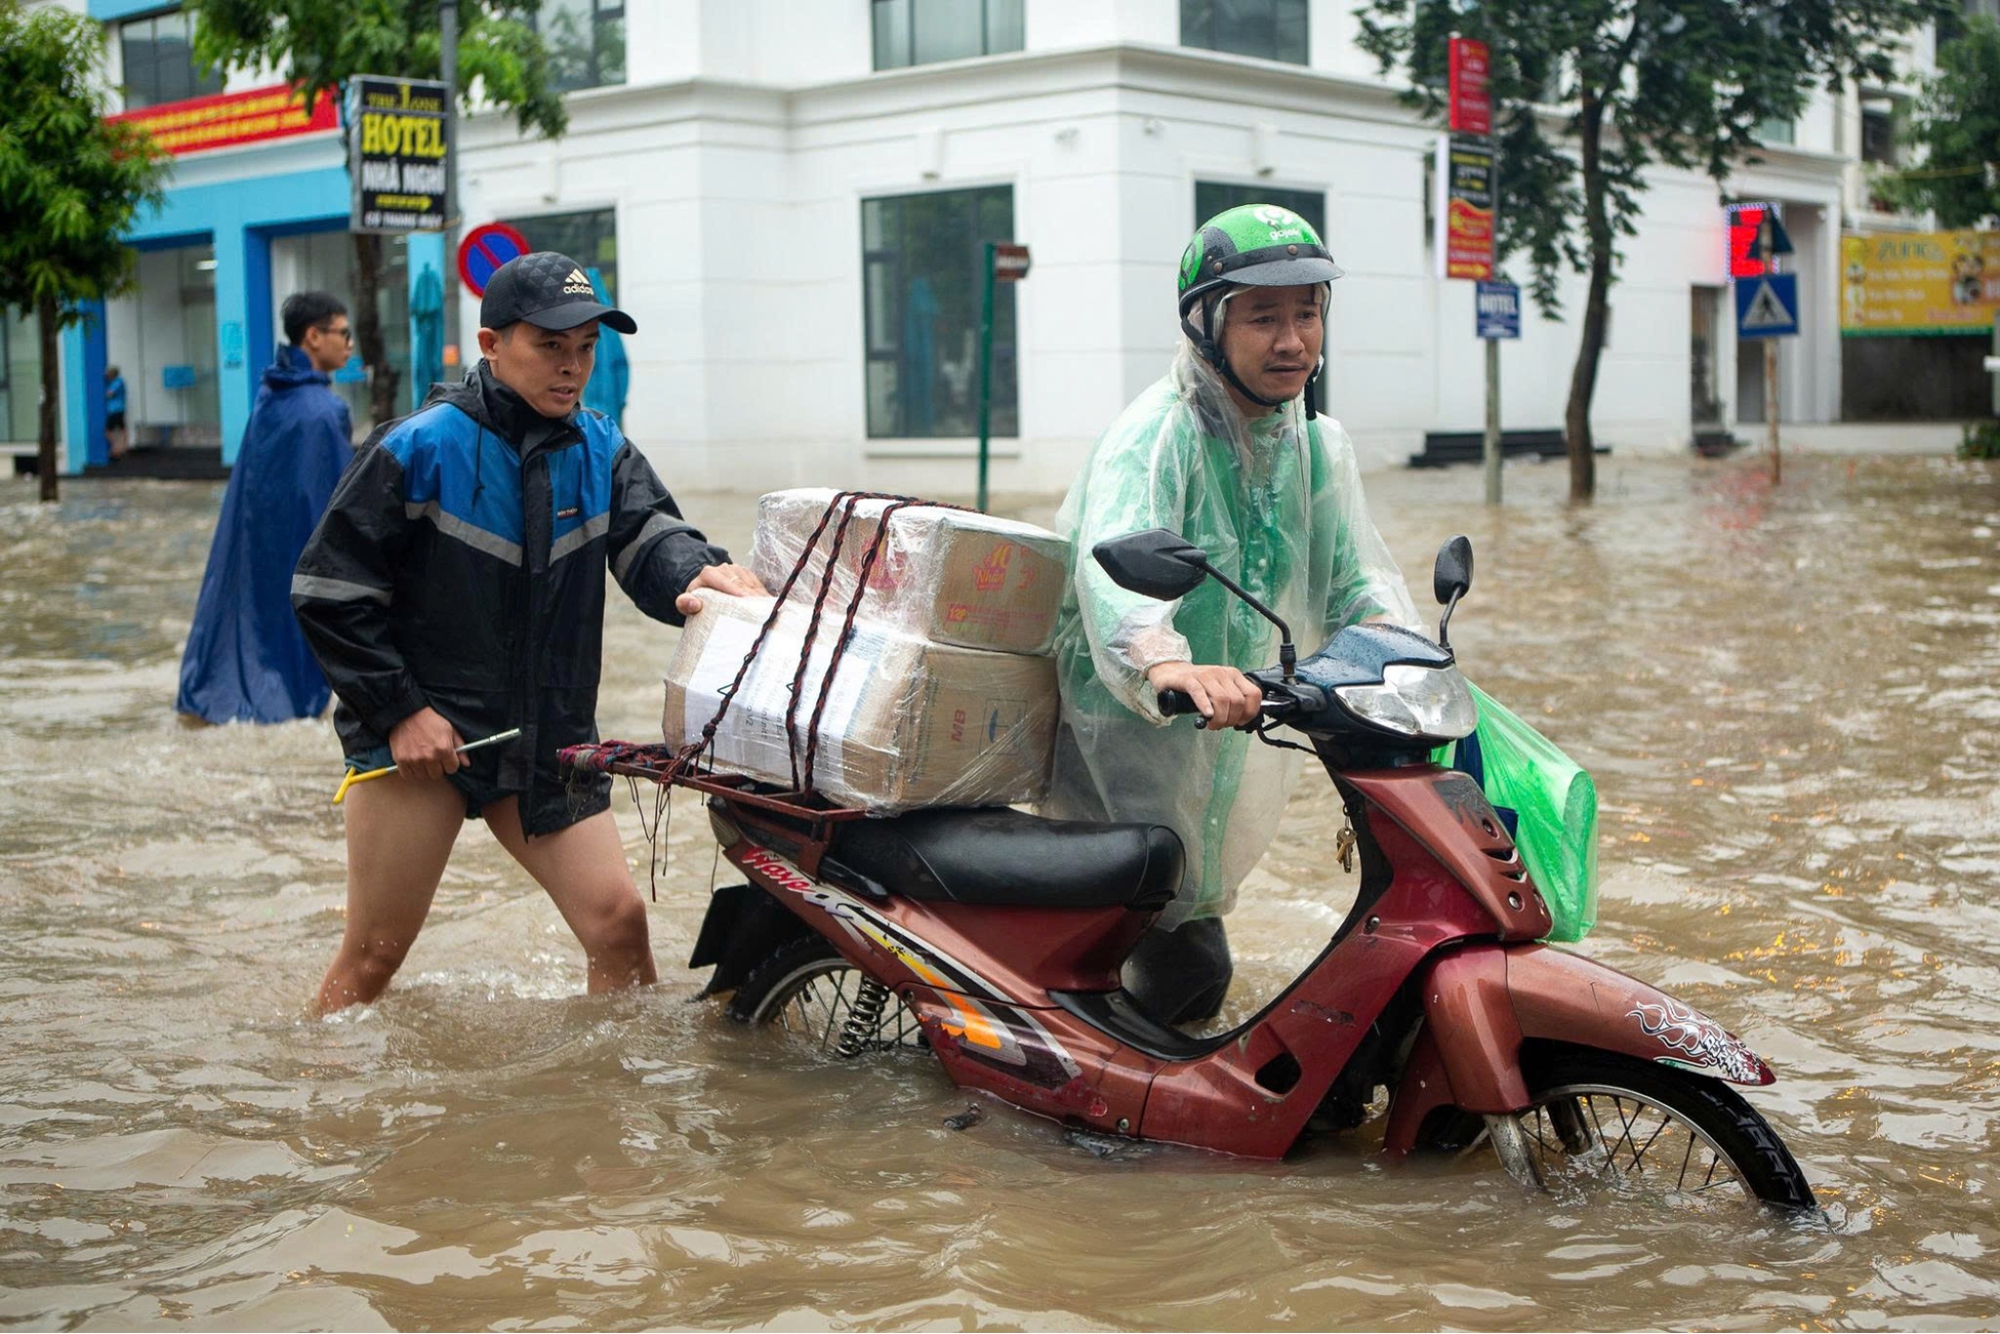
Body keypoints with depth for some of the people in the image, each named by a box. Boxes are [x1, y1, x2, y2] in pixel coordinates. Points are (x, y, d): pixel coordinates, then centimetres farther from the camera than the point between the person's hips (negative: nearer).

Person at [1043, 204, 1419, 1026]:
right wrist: (1166, 665, -61)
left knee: (1192, 974, 19)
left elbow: (1354, 576, 2)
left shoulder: (1317, 445, 5)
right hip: (1122, 736, -7)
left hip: (1229, 748, 7)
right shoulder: (1156, 435, -22)